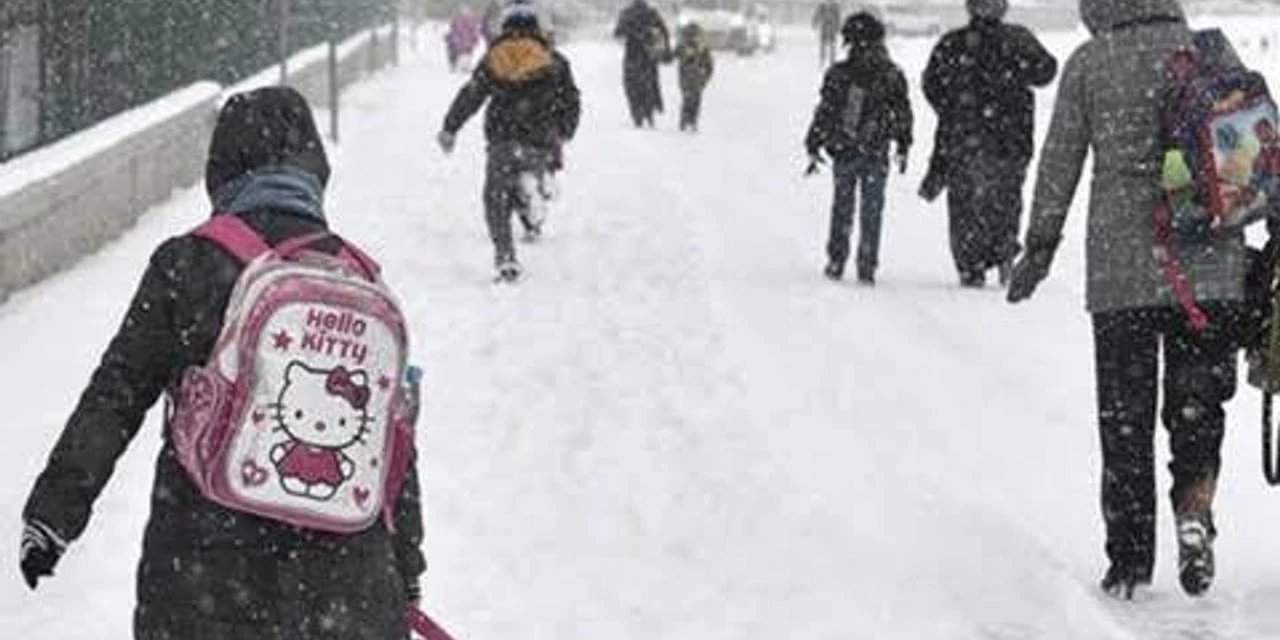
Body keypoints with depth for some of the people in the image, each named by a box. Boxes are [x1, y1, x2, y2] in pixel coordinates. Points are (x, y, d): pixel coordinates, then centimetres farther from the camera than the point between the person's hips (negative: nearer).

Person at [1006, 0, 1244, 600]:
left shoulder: (1089, 64, 0)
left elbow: (1060, 161, 1)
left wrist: (1040, 246, 9)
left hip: (1120, 267, -1)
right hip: (1210, 268, 1)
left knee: (1124, 414, 8)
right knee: (1198, 401, 11)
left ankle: (1129, 558, 9)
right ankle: (1195, 506, -13)